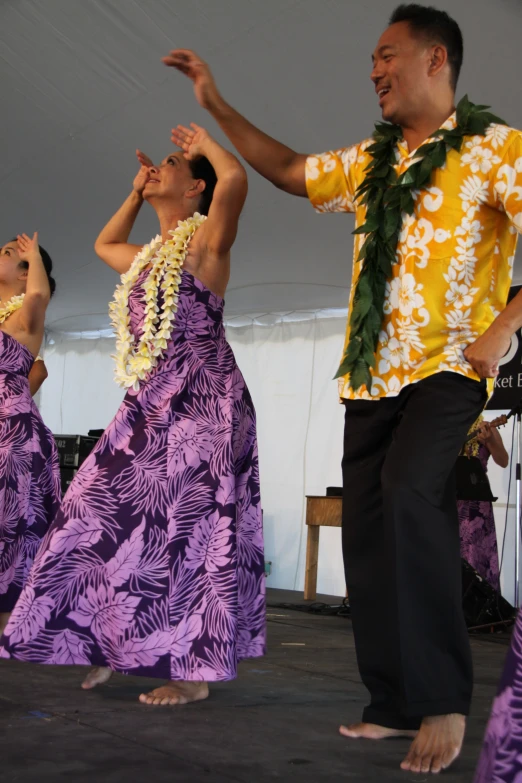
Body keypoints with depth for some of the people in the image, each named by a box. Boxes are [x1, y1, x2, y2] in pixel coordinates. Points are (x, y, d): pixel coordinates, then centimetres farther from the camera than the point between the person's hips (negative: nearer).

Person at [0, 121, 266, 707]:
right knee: (109, 518, 5)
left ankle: (193, 670, -8)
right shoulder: (148, 256, 21)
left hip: (200, 400, -8)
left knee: (187, 525, -11)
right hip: (150, 405, 9)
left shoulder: (203, 241, -3)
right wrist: (136, 192, 32)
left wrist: (202, 142, -1)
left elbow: (234, 177, -21)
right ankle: (111, 643, 15)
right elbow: (104, 245, 43)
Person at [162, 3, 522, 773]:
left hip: (448, 365, -7)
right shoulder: (371, 159, 18)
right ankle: (396, 705, 13)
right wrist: (218, 106, 21)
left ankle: (445, 700, -23)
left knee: (409, 487, -31)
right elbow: (289, 170, 28)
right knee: (366, 526, 3)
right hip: (372, 373, 7)